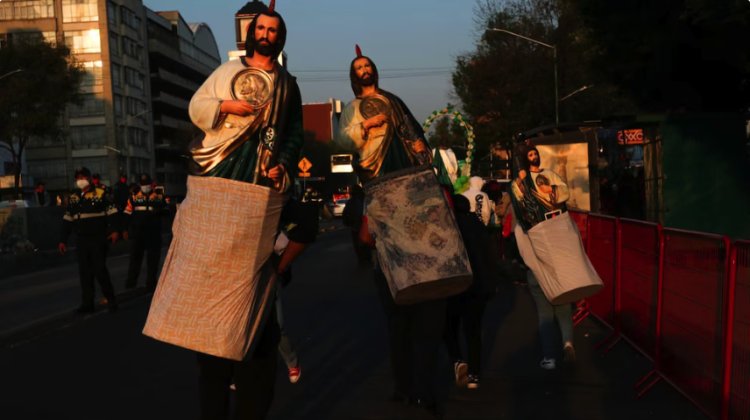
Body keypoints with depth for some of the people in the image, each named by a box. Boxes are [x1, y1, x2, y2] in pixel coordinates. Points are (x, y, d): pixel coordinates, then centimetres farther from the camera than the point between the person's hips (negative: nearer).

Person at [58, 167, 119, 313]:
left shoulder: (99, 194, -3)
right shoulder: (73, 198, 12)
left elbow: (111, 213, -6)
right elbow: (67, 220, 16)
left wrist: (114, 230, -18)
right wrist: (63, 240, 14)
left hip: (98, 239, -5)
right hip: (82, 240, 5)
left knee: (99, 270, -5)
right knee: (84, 272, 6)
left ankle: (111, 300, 7)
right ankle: (87, 304, 13)